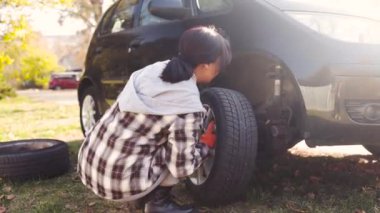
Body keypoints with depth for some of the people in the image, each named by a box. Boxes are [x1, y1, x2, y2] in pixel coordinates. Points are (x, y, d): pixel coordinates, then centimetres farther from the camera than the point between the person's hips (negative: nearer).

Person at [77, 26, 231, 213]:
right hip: (118, 180, -7)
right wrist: (206, 144, 9)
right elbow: (182, 167, -10)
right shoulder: (188, 105, -16)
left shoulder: (155, 69, 4)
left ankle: (151, 194, 19)